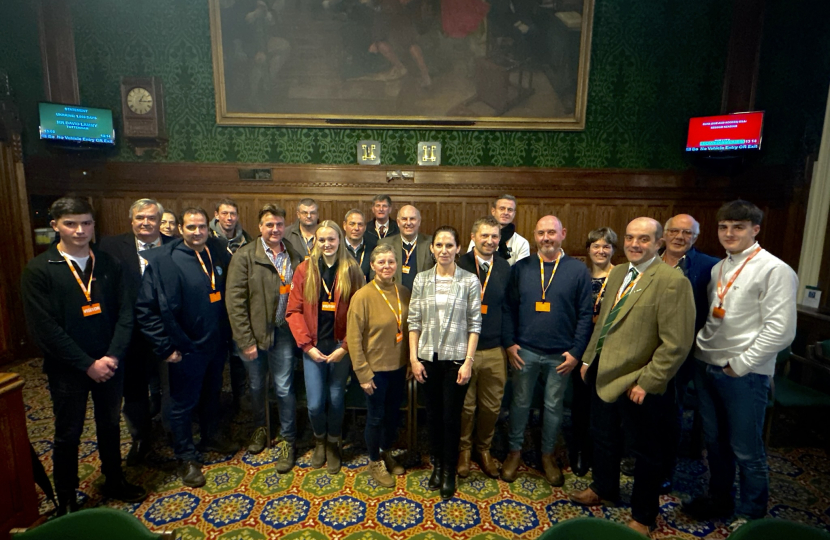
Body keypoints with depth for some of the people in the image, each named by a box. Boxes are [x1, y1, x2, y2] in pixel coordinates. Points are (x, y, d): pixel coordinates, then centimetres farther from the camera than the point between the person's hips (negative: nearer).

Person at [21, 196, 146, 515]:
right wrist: (87, 365, -16)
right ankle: (66, 503, 32)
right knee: (68, 435, 13)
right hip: (67, 369, -3)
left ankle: (114, 482, 40)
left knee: (110, 426, 19)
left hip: (109, 365, 3)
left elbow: (125, 312, -2)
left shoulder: (108, 264, -1)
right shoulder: (38, 270, -10)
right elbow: (44, 328, -14)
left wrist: (112, 356, -13)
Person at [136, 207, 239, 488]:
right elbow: (145, 309, -14)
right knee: (183, 403, 11)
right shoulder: (162, 260, -15)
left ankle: (210, 437, 45)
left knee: (212, 394, 22)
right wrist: (166, 347, -14)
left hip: (217, 344, 5)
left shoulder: (219, 254, -1)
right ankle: (186, 458, 29)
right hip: (186, 348, -5)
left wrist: (227, 333, 7)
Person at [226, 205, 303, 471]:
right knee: (257, 386, 17)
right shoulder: (245, 256, -8)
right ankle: (260, 428, 43)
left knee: (284, 389, 4)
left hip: (283, 332, 1)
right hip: (254, 334, -1)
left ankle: (289, 441, 22)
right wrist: (245, 340, -12)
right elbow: (235, 301, -10)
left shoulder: (294, 257, 2)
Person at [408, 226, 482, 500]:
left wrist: (468, 361, -8)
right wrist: (413, 357, -1)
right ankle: (437, 463, 35)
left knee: (451, 416, 5)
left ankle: (449, 472, 26)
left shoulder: (470, 281, -5)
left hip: (456, 358, -2)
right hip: (428, 357, 2)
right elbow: (414, 321, 3)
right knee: (433, 414, 13)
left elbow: (474, 324, -4)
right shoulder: (422, 279, 1)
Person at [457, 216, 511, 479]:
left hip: (495, 350, 3)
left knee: (492, 406, 13)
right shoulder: (459, 265, -6)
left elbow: (509, 307, 9)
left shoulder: (505, 268, 4)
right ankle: (464, 449, 34)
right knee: (465, 406, 10)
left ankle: (484, 449, 36)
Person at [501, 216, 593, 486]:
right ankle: (515, 451, 32)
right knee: (520, 402, 13)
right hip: (525, 351, 1)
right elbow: (509, 307, 2)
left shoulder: (578, 270, -3)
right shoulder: (521, 268, 0)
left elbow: (585, 314, -3)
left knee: (554, 405, 14)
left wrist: (576, 351, -7)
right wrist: (509, 343, -5)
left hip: (561, 355, 0)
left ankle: (548, 454, 34)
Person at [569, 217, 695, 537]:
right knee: (603, 437, 24)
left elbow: (677, 343, -21)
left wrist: (647, 382, -20)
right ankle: (604, 489, 50)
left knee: (645, 451, 14)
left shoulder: (672, 281, -18)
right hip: (604, 373, 7)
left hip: (638, 382, -7)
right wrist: (588, 358, 12)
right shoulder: (617, 273, 6)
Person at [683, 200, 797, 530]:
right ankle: (720, 499, 38)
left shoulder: (774, 270, -11)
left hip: (744, 373, -6)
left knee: (746, 450, 7)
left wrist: (739, 365, -14)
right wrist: (701, 347, 3)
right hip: (707, 366, 6)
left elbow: (781, 330, -15)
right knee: (714, 440, 19)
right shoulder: (718, 268, 10)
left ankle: (751, 516, 28)